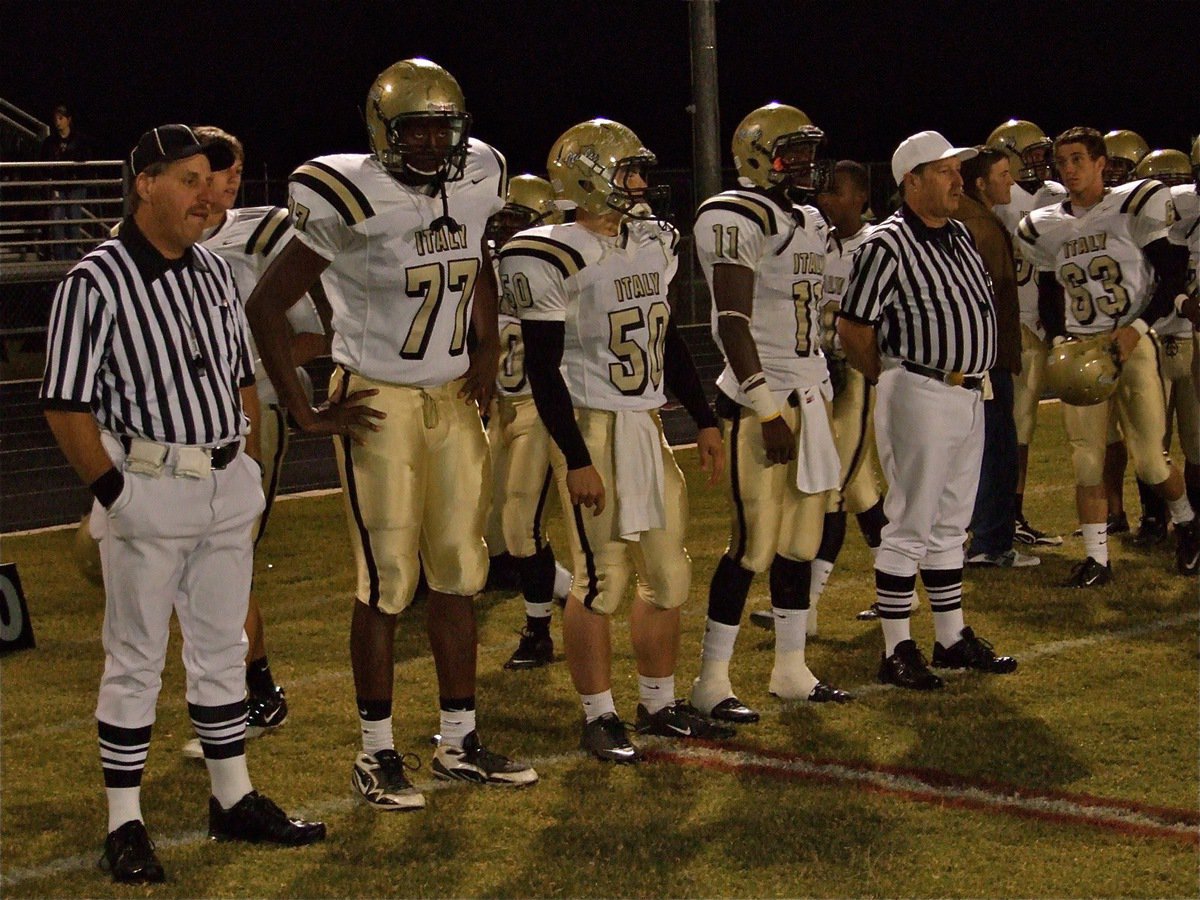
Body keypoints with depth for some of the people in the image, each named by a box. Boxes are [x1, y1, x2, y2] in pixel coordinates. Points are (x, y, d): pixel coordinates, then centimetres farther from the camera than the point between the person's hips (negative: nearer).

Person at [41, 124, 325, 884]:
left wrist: (252, 471, 11)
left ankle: (235, 799, 27)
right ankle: (125, 823, 11)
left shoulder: (216, 273, 8)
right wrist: (116, 496, -14)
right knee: (136, 659, 2)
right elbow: (67, 406, -13)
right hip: (148, 487, -6)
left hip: (227, 486, 7)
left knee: (224, 648, 15)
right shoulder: (96, 282, -13)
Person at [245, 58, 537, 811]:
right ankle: (378, 754, 9)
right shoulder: (354, 202, -18)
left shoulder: (477, 181, 0)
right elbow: (267, 307, -14)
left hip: (454, 399, 6)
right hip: (379, 403, -6)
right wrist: (306, 412, -13)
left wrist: (487, 352, 9)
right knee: (388, 585, -3)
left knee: (460, 573, 10)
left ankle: (460, 741, 20)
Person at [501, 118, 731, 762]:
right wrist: (575, 460, -17)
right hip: (591, 426, -8)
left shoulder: (652, 243, 11)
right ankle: (598, 717, 8)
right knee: (602, 577, -4)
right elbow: (544, 369, -14)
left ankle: (659, 705, 24)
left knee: (668, 574, 11)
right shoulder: (552, 259, -14)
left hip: (647, 424, 8)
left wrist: (704, 420, 17)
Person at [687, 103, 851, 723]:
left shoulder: (810, 222, 16)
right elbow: (732, 324, -18)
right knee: (753, 543, -7)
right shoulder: (738, 219, -13)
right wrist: (769, 412, -21)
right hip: (761, 402, -9)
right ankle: (712, 681, 2)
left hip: (810, 396, 9)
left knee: (801, 539, 11)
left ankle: (790, 670, 21)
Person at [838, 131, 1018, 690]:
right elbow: (853, 329, -12)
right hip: (920, 396, -8)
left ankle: (952, 639, 24)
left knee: (950, 526, 15)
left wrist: (974, 379, 16)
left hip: (969, 396, 8)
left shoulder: (960, 236, 13)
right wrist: (894, 382, -1)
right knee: (910, 527, -3)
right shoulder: (887, 244, -13)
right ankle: (897, 651, 4)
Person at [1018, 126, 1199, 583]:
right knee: (1087, 461, -1)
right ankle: (1096, 558, 6)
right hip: (1080, 353, 4)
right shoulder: (1045, 228, 8)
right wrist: (1059, 339, 1)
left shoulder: (1135, 207, -5)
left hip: (1133, 345, -4)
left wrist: (1138, 327, -13)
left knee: (1150, 459, -2)